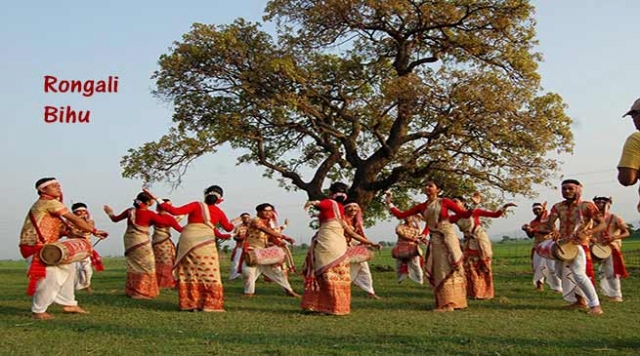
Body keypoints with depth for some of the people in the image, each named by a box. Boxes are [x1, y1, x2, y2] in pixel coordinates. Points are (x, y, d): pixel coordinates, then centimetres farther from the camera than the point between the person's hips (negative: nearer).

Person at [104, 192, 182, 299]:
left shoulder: (130, 211, 2)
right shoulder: (149, 214, -12)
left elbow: (115, 219, 13)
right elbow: (165, 221, -5)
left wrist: (110, 213, 32)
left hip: (130, 242, 6)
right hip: (142, 243, -6)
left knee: (133, 266, 17)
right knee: (146, 267, 3)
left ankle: (131, 290, 22)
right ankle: (143, 291, 1)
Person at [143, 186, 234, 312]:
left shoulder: (197, 205, 4)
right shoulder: (219, 212, 12)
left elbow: (175, 211, -6)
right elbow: (228, 227, 28)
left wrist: (158, 200, -1)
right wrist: (233, 224, 52)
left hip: (188, 241, 0)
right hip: (205, 243, 0)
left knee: (188, 273, 8)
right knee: (209, 274, 7)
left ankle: (190, 304, 9)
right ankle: (210, 304, 5)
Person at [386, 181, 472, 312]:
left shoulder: (444, 202, -1)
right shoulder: (421, 207, 10)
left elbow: (463, 214, -5)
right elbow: (401, 215, 10)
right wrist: (389, 203, 7)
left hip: (448, 237, -4)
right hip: (435, 240, 4)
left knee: (451, 269, -2)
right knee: (440, 271, 3)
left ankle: (453, 301, 3)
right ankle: (445, 303, 9)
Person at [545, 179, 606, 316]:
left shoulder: (587, 206, -10)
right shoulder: (558, 207, 5)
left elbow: (602, 224, -12)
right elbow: (550, 223, -4)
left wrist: (587, 233, -28)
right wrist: (555, 232, -26)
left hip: (579, 244, -7)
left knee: (578, 273, -20)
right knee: (561, 272, 15)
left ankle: (595, 304, -14)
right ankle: (580, 300, 30)